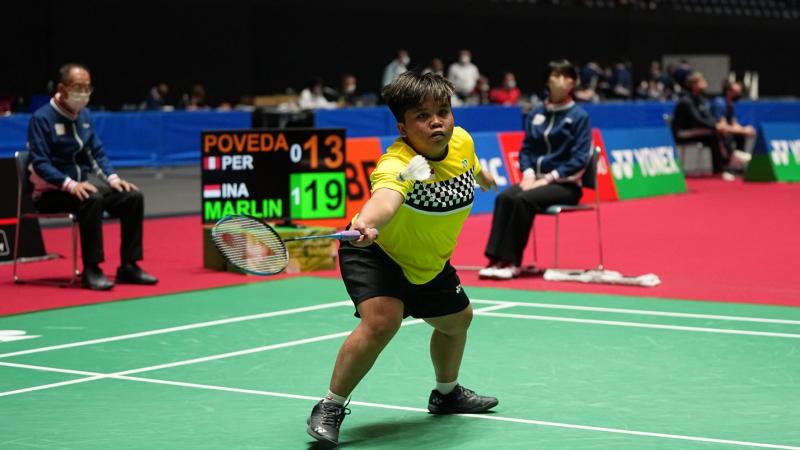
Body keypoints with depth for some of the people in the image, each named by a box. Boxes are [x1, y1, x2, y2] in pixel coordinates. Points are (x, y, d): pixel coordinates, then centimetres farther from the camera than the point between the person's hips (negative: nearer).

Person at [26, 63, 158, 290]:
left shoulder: (85, 115, 10)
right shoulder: (42, 118, -13)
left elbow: (97, 153, 14)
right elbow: (40, 163, -19)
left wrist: (113, 178, -4)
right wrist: (70, 185, -31)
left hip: (84, 182, 7)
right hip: (52, 191, -7)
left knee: (133, 196, -12)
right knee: (92, 199, -36)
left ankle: (129, 266, -7)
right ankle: (91, 270, -30)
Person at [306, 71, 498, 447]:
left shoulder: (461, 141, -17)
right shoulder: (397, 165, -38)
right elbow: (386, 198, -62)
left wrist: (484, 177, 31)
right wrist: (366, 223, -83)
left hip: (428, 262, 8)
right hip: (375, 253, -8)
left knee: (457, 319, 24)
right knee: (381, 320, -31)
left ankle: (446, 393, 53)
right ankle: (330, 408, -15)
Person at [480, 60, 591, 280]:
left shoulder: (579, 116, -3)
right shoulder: (536, 114, 12)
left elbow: (579, 159, -10)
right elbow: (526, 148, 13)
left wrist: (548, 178, -18)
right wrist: (528, 174, -7)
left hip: (565, 184, -5)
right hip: (536, 179, 5)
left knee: (523, 200, -32)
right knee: (504, 198, -26)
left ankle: (512, 262, -28)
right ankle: (497, 259, -32)